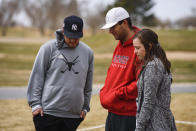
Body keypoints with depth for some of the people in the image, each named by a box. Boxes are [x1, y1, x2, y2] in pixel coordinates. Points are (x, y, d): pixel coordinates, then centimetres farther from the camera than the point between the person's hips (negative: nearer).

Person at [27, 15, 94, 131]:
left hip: (74, 115, 3)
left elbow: (88, 85, 17)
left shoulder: (88, 52, 9)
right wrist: (35, 103, -5)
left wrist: (85, 107, 14)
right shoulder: (49, 48, -1)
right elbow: (37, 77, -1)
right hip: (48, 112, -3)